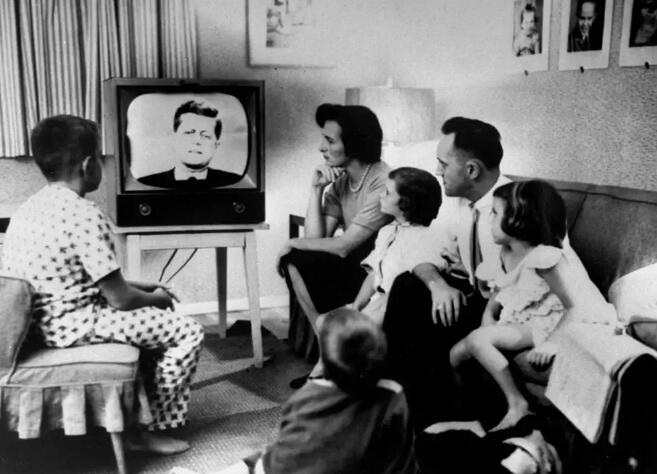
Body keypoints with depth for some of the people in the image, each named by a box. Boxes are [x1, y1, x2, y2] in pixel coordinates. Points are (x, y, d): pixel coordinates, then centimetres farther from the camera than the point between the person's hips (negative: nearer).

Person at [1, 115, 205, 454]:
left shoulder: (32, 207, 8)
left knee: (150, 313, 26)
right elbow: (120, 299, -18)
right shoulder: (85, 215, -22)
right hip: (75, 326, -10)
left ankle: (146, 400, 32)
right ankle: (153, 430, 7)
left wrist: (143, 287, 13)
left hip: (40, 321, 10)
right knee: (189, 332, -2)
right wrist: (156, 298, 2)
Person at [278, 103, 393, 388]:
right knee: (295, 263, -13)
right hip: (353, 265, 7)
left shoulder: (383, 183, -22)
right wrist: (316, 189, -10)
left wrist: (294, 244, -9)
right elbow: (316, 237, -4)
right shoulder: (339, 180, 3)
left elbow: (342, 246, -22)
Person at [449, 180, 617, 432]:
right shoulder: (506, 255, 6)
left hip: (554, 323, -9)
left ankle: (517, 405, -18)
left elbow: (575, 306, -24)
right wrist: (488, 324, -7)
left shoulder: (543, 258, -21)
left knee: (478, 340, -25)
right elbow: (494, 302, 12)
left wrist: (549, 344, -33)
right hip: (525, 321, 9)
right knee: (459, 351, -4)